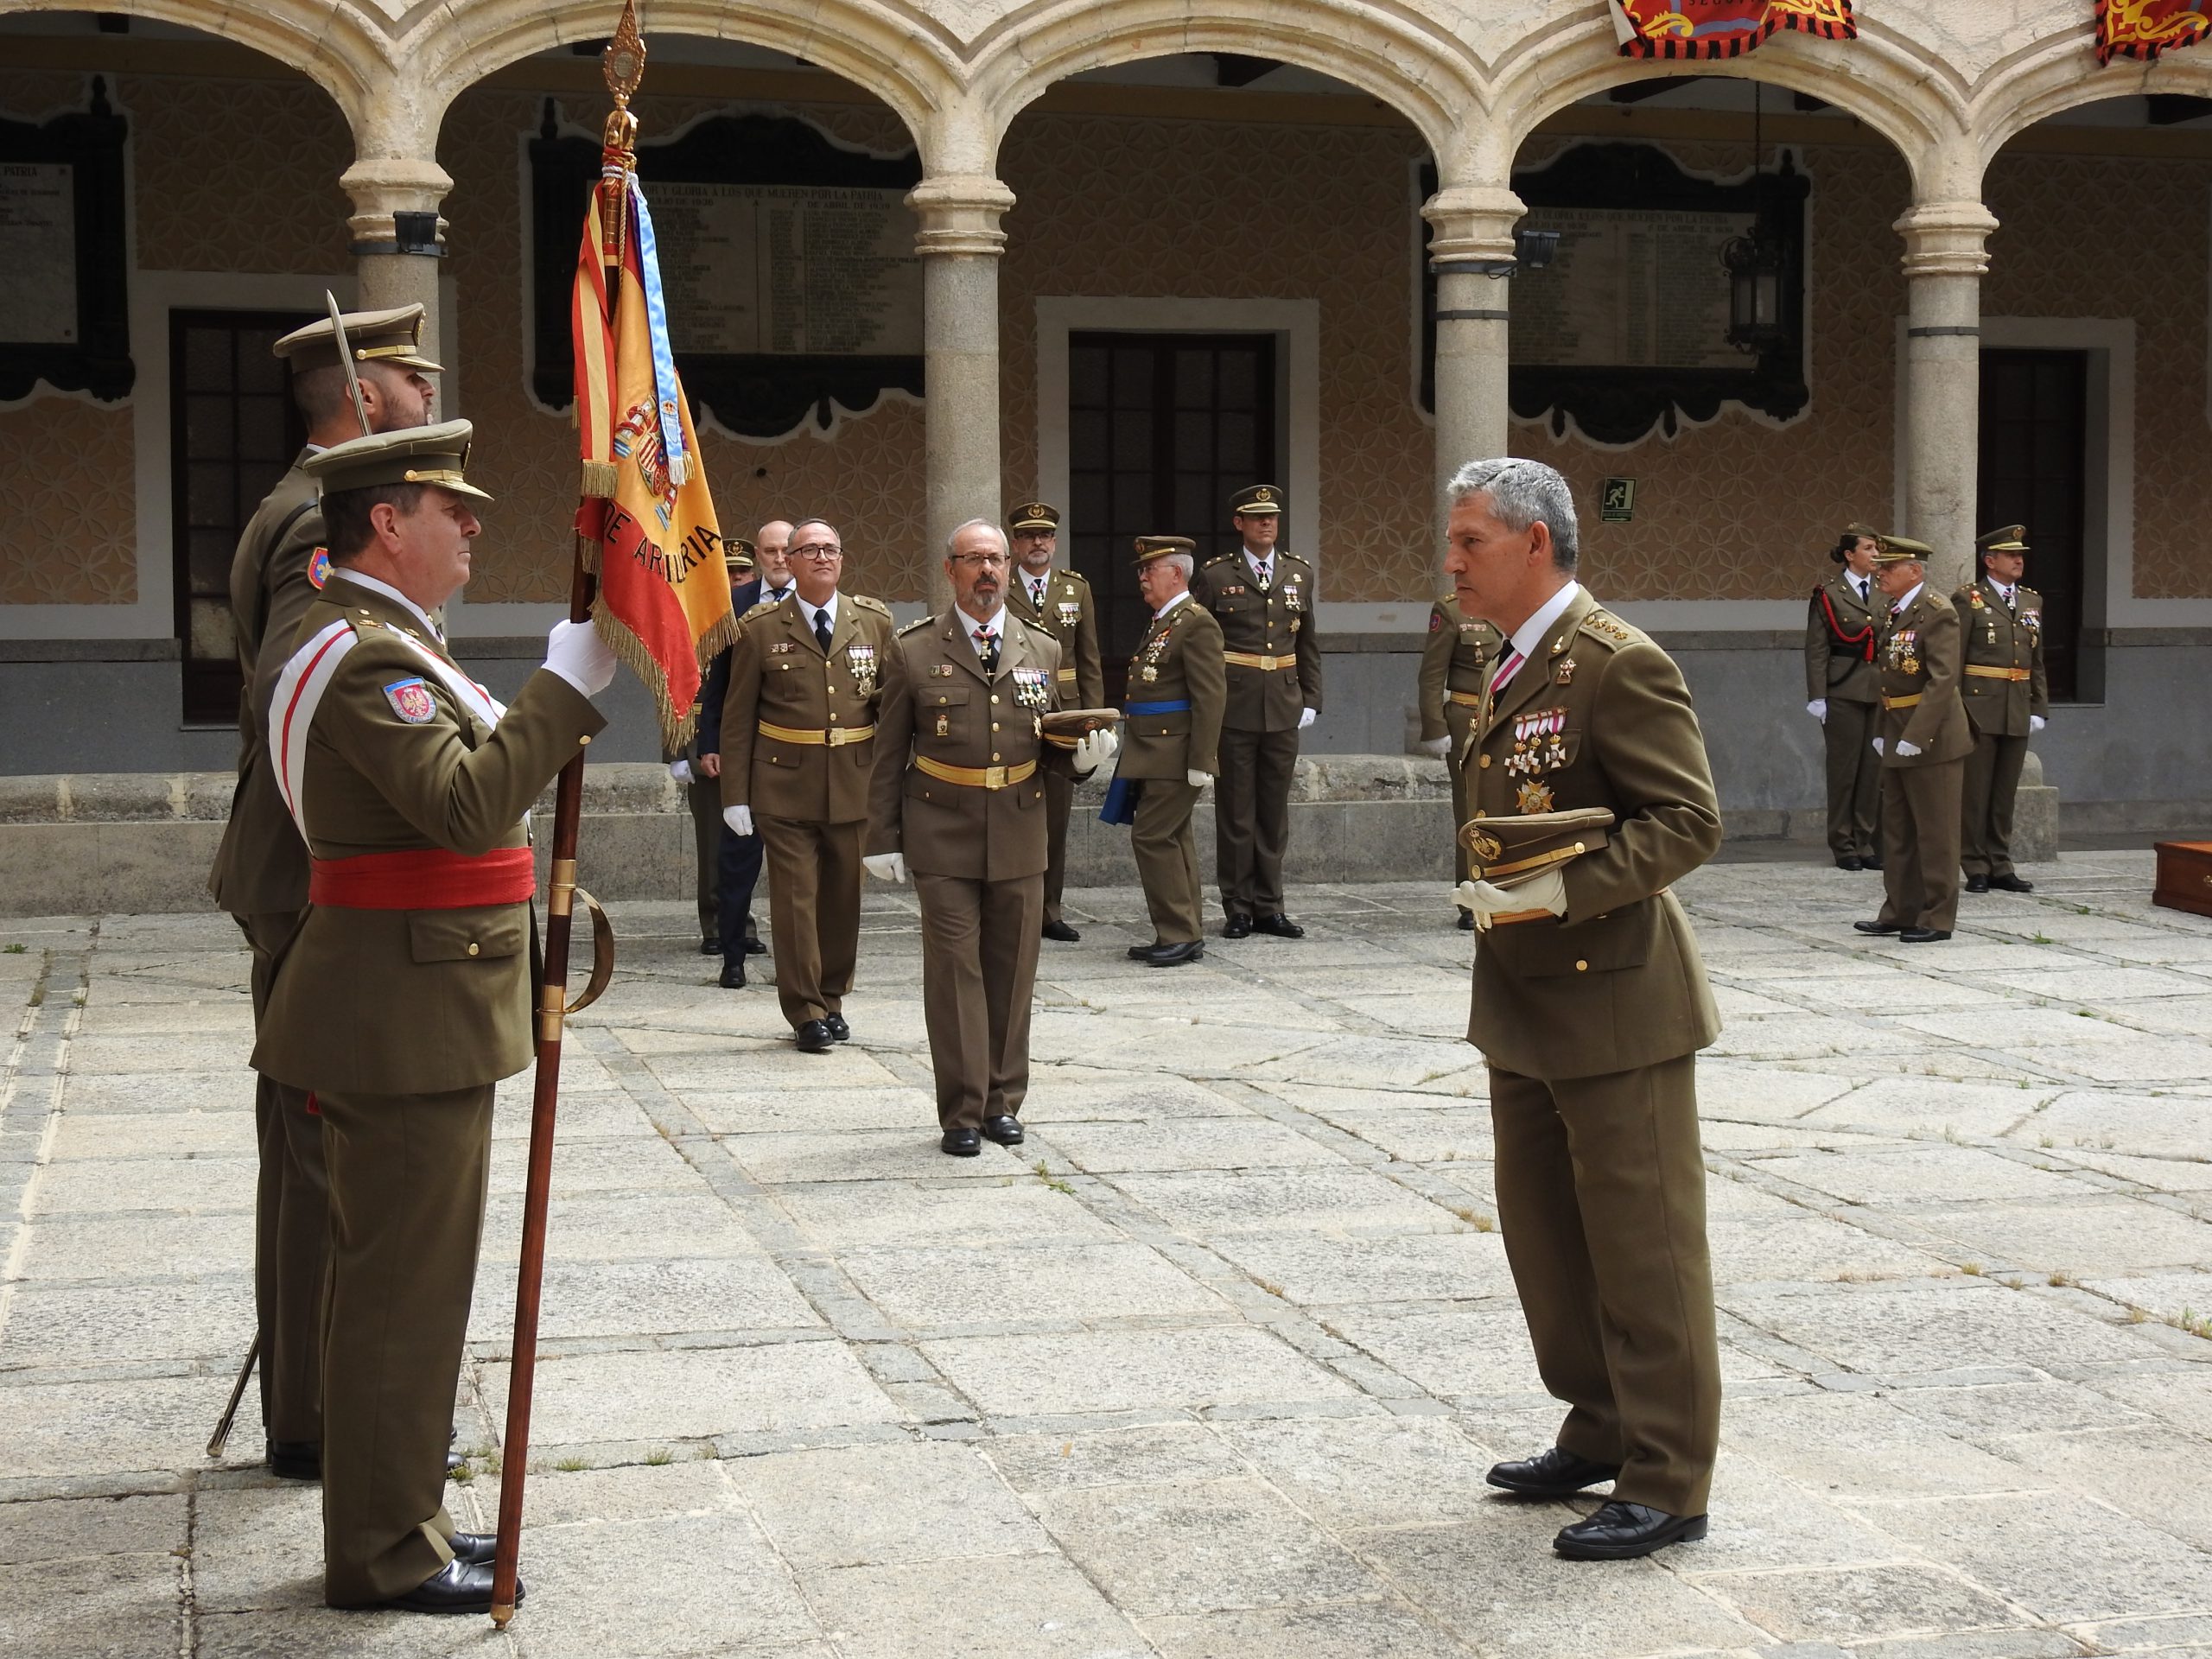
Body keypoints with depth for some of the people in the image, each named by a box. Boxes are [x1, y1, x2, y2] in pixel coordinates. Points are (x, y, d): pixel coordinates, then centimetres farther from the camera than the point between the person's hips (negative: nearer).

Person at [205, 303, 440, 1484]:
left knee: (311, 1156, 17)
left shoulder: (301, 514, 17)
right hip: (327, 896, -11)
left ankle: (308, 1403, 27)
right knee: (339, 1161, -4)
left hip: (300, 895, 11)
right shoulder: (326, 525, -17)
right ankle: (321, 1423, 5)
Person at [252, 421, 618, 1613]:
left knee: (410, 1277, 18)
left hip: (418, 1010, 11)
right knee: (401, 1281, -3)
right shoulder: (365, 653, -18)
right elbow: (466, 804, -29)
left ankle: (399, 1513, 30)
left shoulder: (384, 640, 17)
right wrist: (568, 683, -25)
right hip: (408, 1012, -11)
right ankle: (383, 1554, 7)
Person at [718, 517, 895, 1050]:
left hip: (855, 788, 2)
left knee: (844, 897, 10)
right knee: (795, 898, -3)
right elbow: (737, 719, 2)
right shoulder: (760, 630, 1)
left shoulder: (875, 622, 6)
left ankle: (832, 997, 26)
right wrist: (735, 796, -2)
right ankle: (805, 1011, 4)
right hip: (785, 790, -2)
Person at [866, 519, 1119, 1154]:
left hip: (1019, 835, 3)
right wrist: (883, 839, -1)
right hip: (943, 838, -3)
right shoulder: (913, 652, 1)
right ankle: (961, 1113, 3)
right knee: (955, 971, -3)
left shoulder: (1043, 651, 10)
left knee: (1012, 972, 8)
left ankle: (1003, 1102, 21)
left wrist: (1080, 751, -5)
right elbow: (889, 755, 3)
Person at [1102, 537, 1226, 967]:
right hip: (1152, 754, 10)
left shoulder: (1197, 624, -13)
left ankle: (1179, 934, -5)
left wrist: (1201, 762, -22)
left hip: (1174, 755, -10)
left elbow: (1210, 696, -18)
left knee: (1152, 836, -10)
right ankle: (1184, 935, 16)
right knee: (1172, 839, 11)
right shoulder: (1161, 623, 18)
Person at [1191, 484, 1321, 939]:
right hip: (1233, 710, -3)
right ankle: (1237, 909, 9)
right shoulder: (1215, 577, -1)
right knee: (1235, 812, 2)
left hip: (1283, 711, 3)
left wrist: (1310, 700, 8)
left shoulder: (1300, 574, 11)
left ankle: (1269, 907, 15)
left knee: (1275, 811, 8)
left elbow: (1308, 644, 16)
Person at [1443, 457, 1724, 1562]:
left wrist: (1565, 892, -27)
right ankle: (1602, 1435, 31)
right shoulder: (1513, 671, 14)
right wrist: (1491, 891, 13)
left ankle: (1666, 1486, 8)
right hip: (1525, 1005, 10)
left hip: (1613, 1003, -10)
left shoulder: (1617, 663, -16)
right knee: (1542, 1227, 16)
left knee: (1641, 1245, -1)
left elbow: (1689, 821, -20)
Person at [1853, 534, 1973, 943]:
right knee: (1896, 830, 14)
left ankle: (1937, 918, 5)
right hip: (1897, 740, 9)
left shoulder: (1938, 613, -14)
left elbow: (1943, 680, -21)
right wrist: (1882, 733, 13)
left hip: (1932, 740, -9)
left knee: (1936, 833, -1)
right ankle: (1899, 912, 23)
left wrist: (1915, 737, -24)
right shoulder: (1893, 614, 13)